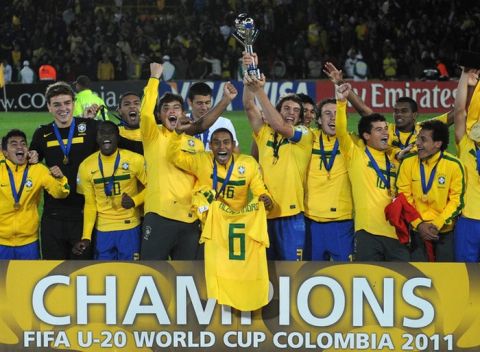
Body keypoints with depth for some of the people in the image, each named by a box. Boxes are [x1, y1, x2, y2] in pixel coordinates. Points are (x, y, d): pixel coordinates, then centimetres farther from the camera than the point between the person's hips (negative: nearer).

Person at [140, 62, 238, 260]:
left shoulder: (195, 143, 15)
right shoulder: (153, 136, 1)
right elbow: (145, 112, -14)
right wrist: (154, 77, -14)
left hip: (189, 219, 5)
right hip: (159, 216, -4)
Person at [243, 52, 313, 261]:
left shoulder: (305, 134, 2)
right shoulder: (264, 131, 12)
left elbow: (280, 126, -15)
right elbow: (249, 107, 0)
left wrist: (259, 90, -22)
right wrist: (249, 74, -15)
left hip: (291, 213, -3)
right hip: (264, 211, 3)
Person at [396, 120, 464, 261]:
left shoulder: (454, 165, -11)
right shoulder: (408, 162, -6)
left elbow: (457, 199, -7)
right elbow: (404, 196, -3)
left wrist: (438, 224, -14)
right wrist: (419, 224, -12)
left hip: (445, 230, -1)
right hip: (417, 228, 1)